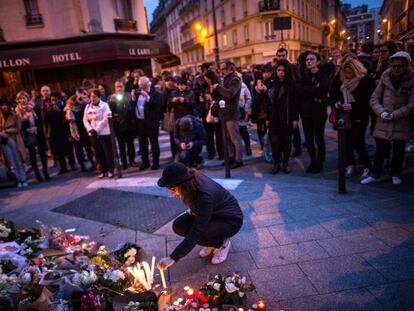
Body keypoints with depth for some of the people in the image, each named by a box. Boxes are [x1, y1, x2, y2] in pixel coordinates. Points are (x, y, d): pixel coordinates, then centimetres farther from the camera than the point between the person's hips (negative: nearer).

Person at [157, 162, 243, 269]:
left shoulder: (205, 196, -38)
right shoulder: (192, 180, -17)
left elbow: (196, 232, -36)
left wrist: (173, 258, -34)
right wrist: (193, 209, -8)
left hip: (231, 219, -7)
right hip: (212, 214, 8)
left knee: (199, 234, -31)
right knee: (179, 226, -12)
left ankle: (222, 243, 0)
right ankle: (212, 242, 8)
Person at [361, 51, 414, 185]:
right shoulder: (385, 76, 0)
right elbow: (374, 98, 1)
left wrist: (394, 115, -15)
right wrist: (381, 112, -14)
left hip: (402, 122, -1)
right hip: (383, 121, 1)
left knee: (398, 150, 10)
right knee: (380, 149, 5)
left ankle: (396, 174, 28)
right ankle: (375, 174, 18)